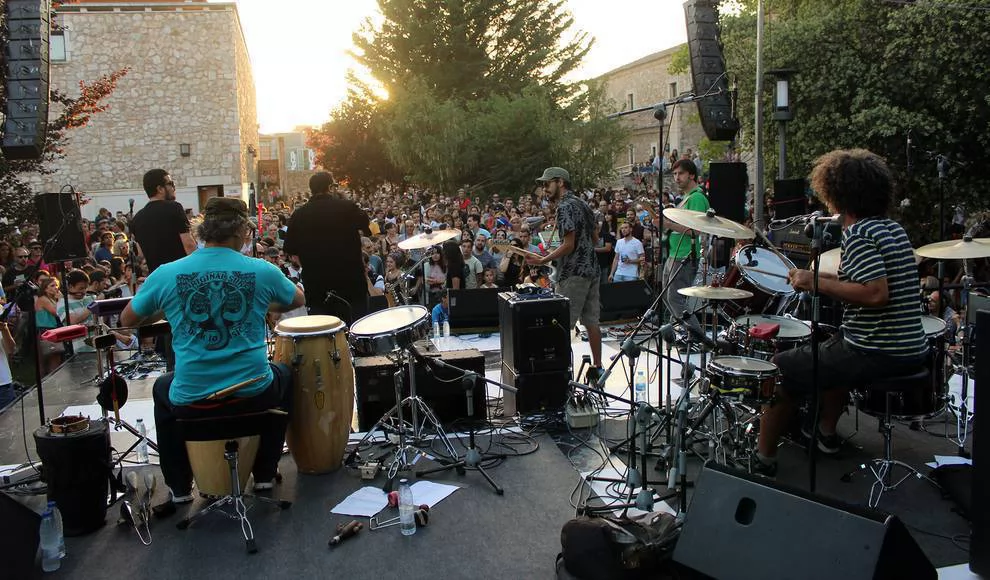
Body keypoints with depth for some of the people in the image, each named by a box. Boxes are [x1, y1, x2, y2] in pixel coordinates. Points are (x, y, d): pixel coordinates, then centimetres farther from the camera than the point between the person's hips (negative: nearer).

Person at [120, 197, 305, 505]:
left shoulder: (166, 274, -6)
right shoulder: (262, 271, -7)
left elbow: (127, 320, 8)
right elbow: (299, 300, 12)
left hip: (191, 399, 1)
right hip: (253, 393, -1)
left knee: (162, 389, 36)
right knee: (283, 374, 34)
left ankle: (179, 488, 39)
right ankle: (265, 474, 36)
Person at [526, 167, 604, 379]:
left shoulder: (565, 206, -11)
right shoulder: (583, 204, 16)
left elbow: (569, 244, -18)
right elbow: (595, 239, 19)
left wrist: (542, 260, -16)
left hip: (574, 273, -9)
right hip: (592, 269, 9)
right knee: (591, 321, 11)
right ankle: (597, 367, 16)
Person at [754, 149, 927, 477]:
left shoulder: (857, 235, -18)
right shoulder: (892, 228, 10)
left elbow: (877, 293, -28)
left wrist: (817, 283, -19)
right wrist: (823, 278, 16)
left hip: (876, 355, -10)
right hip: (911, 349, 10)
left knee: (782, 368, 1)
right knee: (829, 348, 36)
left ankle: (763, 461, 8)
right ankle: (826, 432, 44)